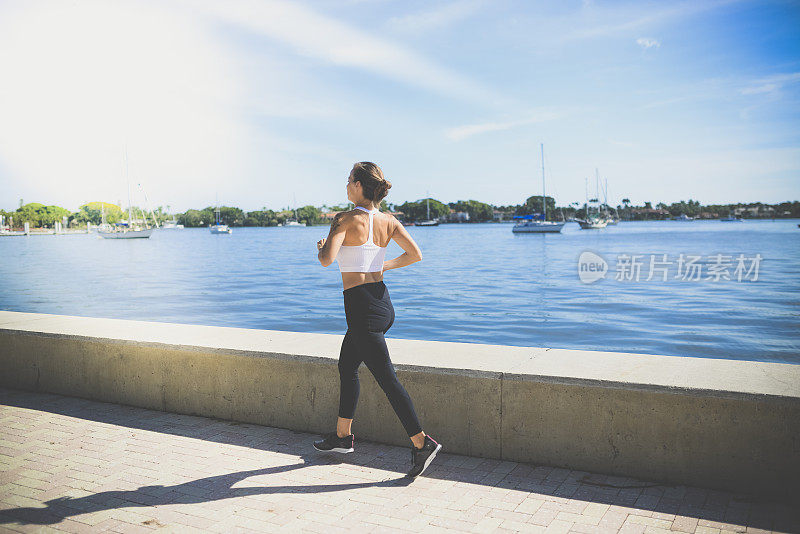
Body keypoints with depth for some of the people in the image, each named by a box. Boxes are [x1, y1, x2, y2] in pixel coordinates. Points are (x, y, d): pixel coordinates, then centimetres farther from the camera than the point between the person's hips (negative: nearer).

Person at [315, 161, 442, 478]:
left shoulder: (347, 219, -13)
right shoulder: (388, 221, 5)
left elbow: (326, 260, -24)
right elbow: (415, 255, 4)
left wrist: (321, 245, 0)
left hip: (361, 306, -8)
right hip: (382, 301, 8)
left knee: (387, 379, -4)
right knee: (346, 367, 22)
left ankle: (422, 443, -1)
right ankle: (342, 436, 34)